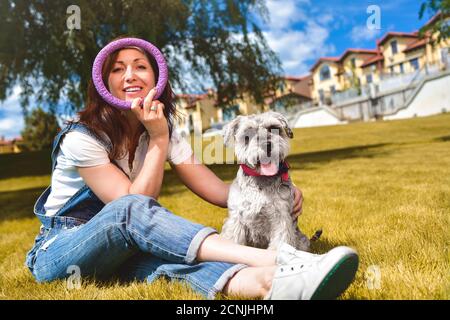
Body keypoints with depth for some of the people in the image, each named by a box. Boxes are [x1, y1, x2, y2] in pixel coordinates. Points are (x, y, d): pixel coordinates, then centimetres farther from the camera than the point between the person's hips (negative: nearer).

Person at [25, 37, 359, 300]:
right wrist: (157, 140, -25)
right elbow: (133, 205, -23)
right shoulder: (81, 136, -17)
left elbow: (217, 190, -10)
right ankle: (275, 260, -52)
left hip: (127, 250, 4)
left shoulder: (166, 132, -2)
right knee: (132, 210, -36)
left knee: (157, 252, -34)